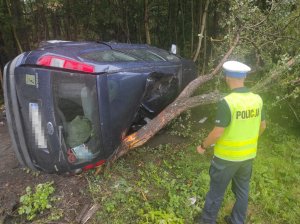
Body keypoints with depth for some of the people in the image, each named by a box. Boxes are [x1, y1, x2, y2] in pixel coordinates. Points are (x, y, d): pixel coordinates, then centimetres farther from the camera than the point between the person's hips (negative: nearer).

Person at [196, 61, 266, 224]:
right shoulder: (257, 99, -4)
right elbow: (262, 126, 8)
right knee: (242, 190, 23)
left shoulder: (227, 102, -25)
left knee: (216, 192, 13)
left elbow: (217, 133, -23)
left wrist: (203, 146, -7)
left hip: (227, 157, -6)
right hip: (248, 155, 6)